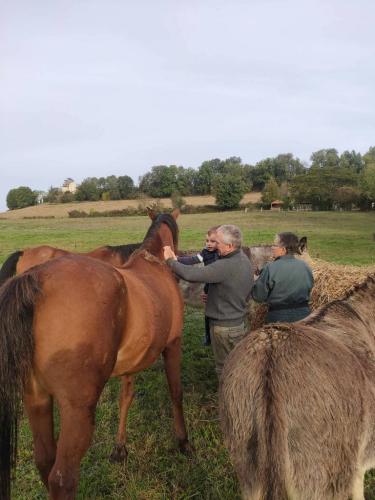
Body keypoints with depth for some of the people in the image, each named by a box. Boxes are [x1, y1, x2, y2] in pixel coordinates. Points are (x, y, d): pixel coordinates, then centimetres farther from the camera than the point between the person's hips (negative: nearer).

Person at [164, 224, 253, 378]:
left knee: (224, 369, 10)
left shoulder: (225, 266, -31)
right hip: (240, 322, 9)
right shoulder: (244, 259, 0)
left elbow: (191, 274, -34)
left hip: (224, 326, -9)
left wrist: (170, 261, -17)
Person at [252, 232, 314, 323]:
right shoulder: (305, 266, -2)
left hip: (278, 317, -4)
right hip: (303, 315, 4)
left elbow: (258, 296, -12)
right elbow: (308, 290, 12)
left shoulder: (270, 268, -17)